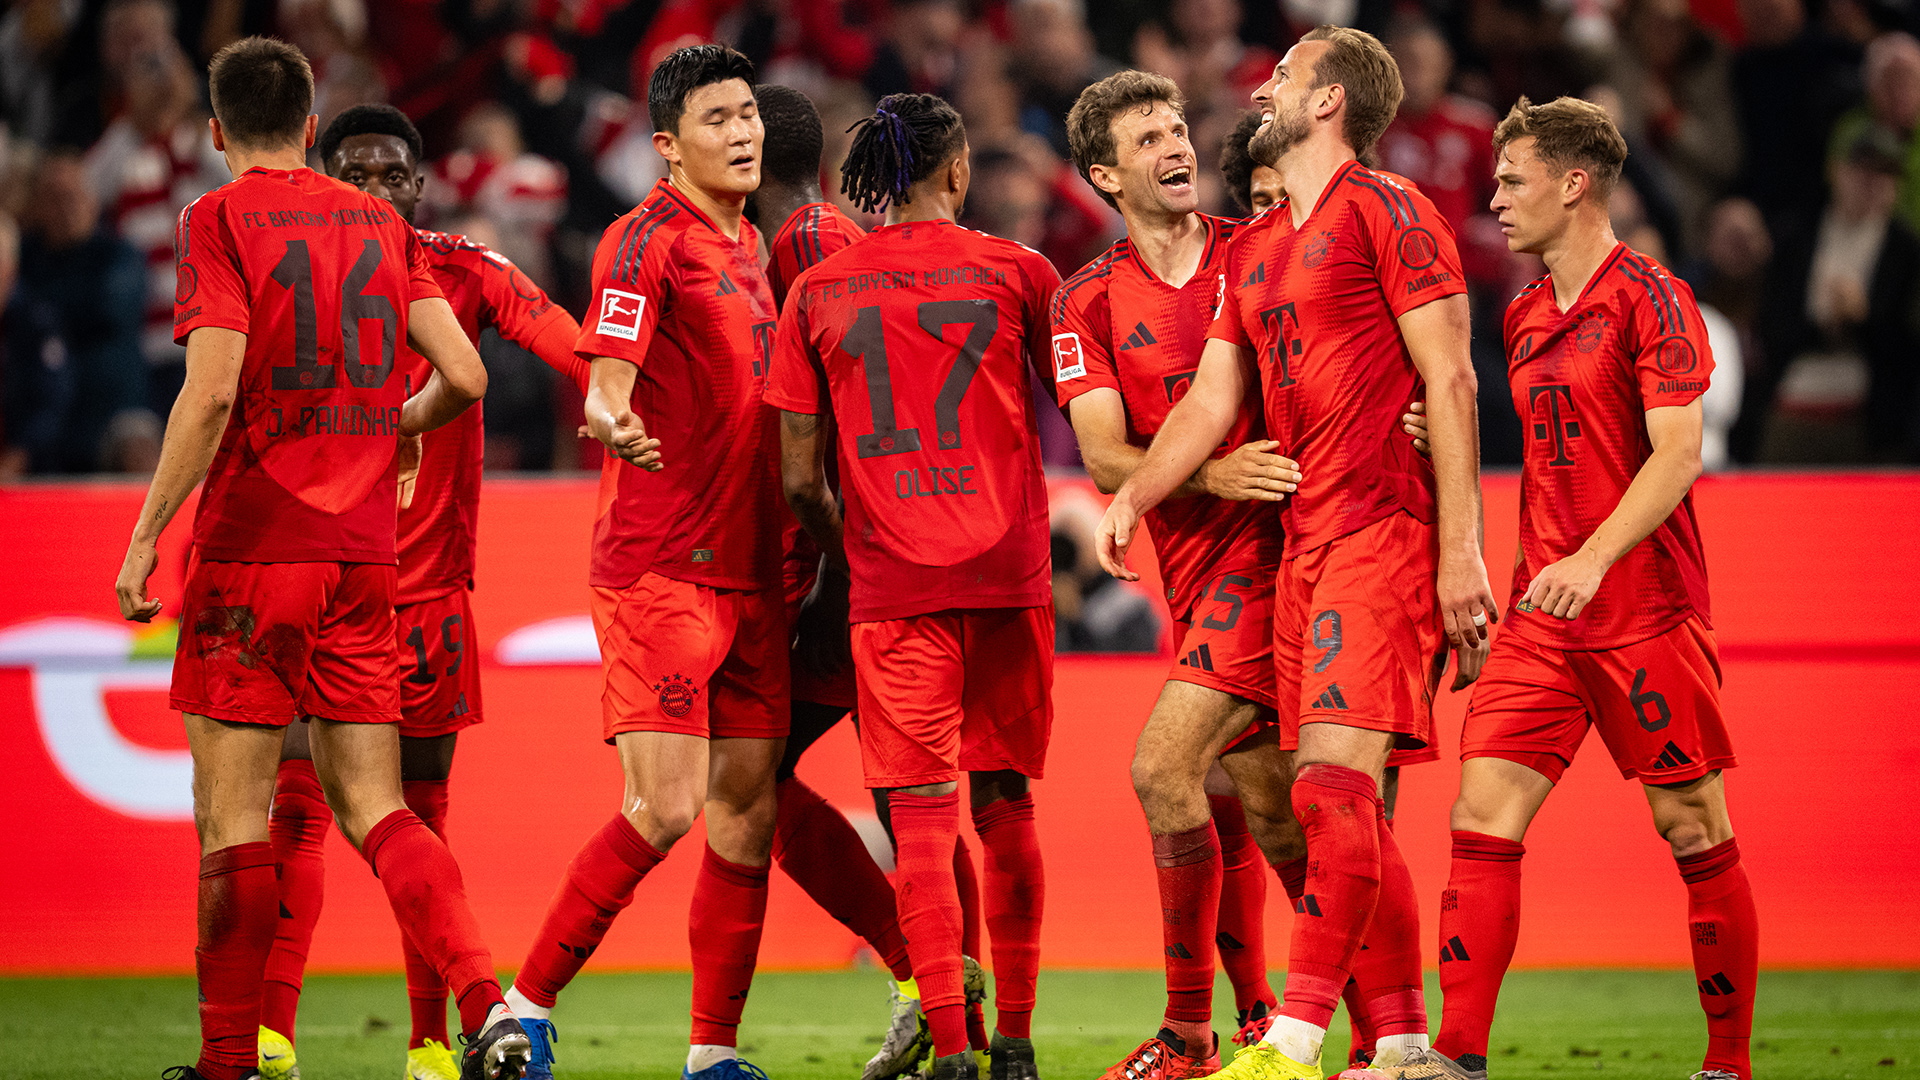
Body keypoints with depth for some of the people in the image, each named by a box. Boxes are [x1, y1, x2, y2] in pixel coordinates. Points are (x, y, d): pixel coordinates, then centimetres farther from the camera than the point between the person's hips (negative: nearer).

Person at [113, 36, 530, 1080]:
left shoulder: (220, 220, -4)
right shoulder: (381, 222, 12)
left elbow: (212, 389, -15)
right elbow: (464, 376, 7)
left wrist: (145, 535, -11)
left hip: (252, 547, -5)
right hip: (364, 554, 5)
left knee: (233, 816, 0)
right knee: (371, 805, 7)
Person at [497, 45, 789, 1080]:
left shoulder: (749, 245, 16)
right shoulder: (647, 239, -9)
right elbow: (606, 384, -21)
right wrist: (613, 424, -42)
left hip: (751, 568, 8)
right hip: (660, 566, -8)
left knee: (748, 812, 4)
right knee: (665, 807, -14)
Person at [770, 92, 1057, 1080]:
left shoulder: (817, 293, 5)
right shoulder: (1017, 271, 3)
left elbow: (800, 481, 5)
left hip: (890, 585, 0)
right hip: (1008, 572, 1)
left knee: (920, 813, -3)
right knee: (1003, 803, 11)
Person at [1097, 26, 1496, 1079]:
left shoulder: (1384, 212, -4)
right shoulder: (1252, 250, 21)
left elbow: (1450, 381, -9)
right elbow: (1209, 400, 20)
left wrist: (1460, 549, -15)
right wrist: (1132, 497, 1)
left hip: (1385, 528, -9)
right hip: (1305, 543, 9)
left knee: (1333, 780, -17)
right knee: (1346, 800, 6)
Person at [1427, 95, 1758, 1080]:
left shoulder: (1647, 296, -6)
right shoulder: (1524, 316, 15)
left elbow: (1678, 454, -15)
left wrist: (1594, 557, -26)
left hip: (1646, 610, -6)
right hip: (1542, 616, 6)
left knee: (1694, 835, 0)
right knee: (1482, 815, -6)